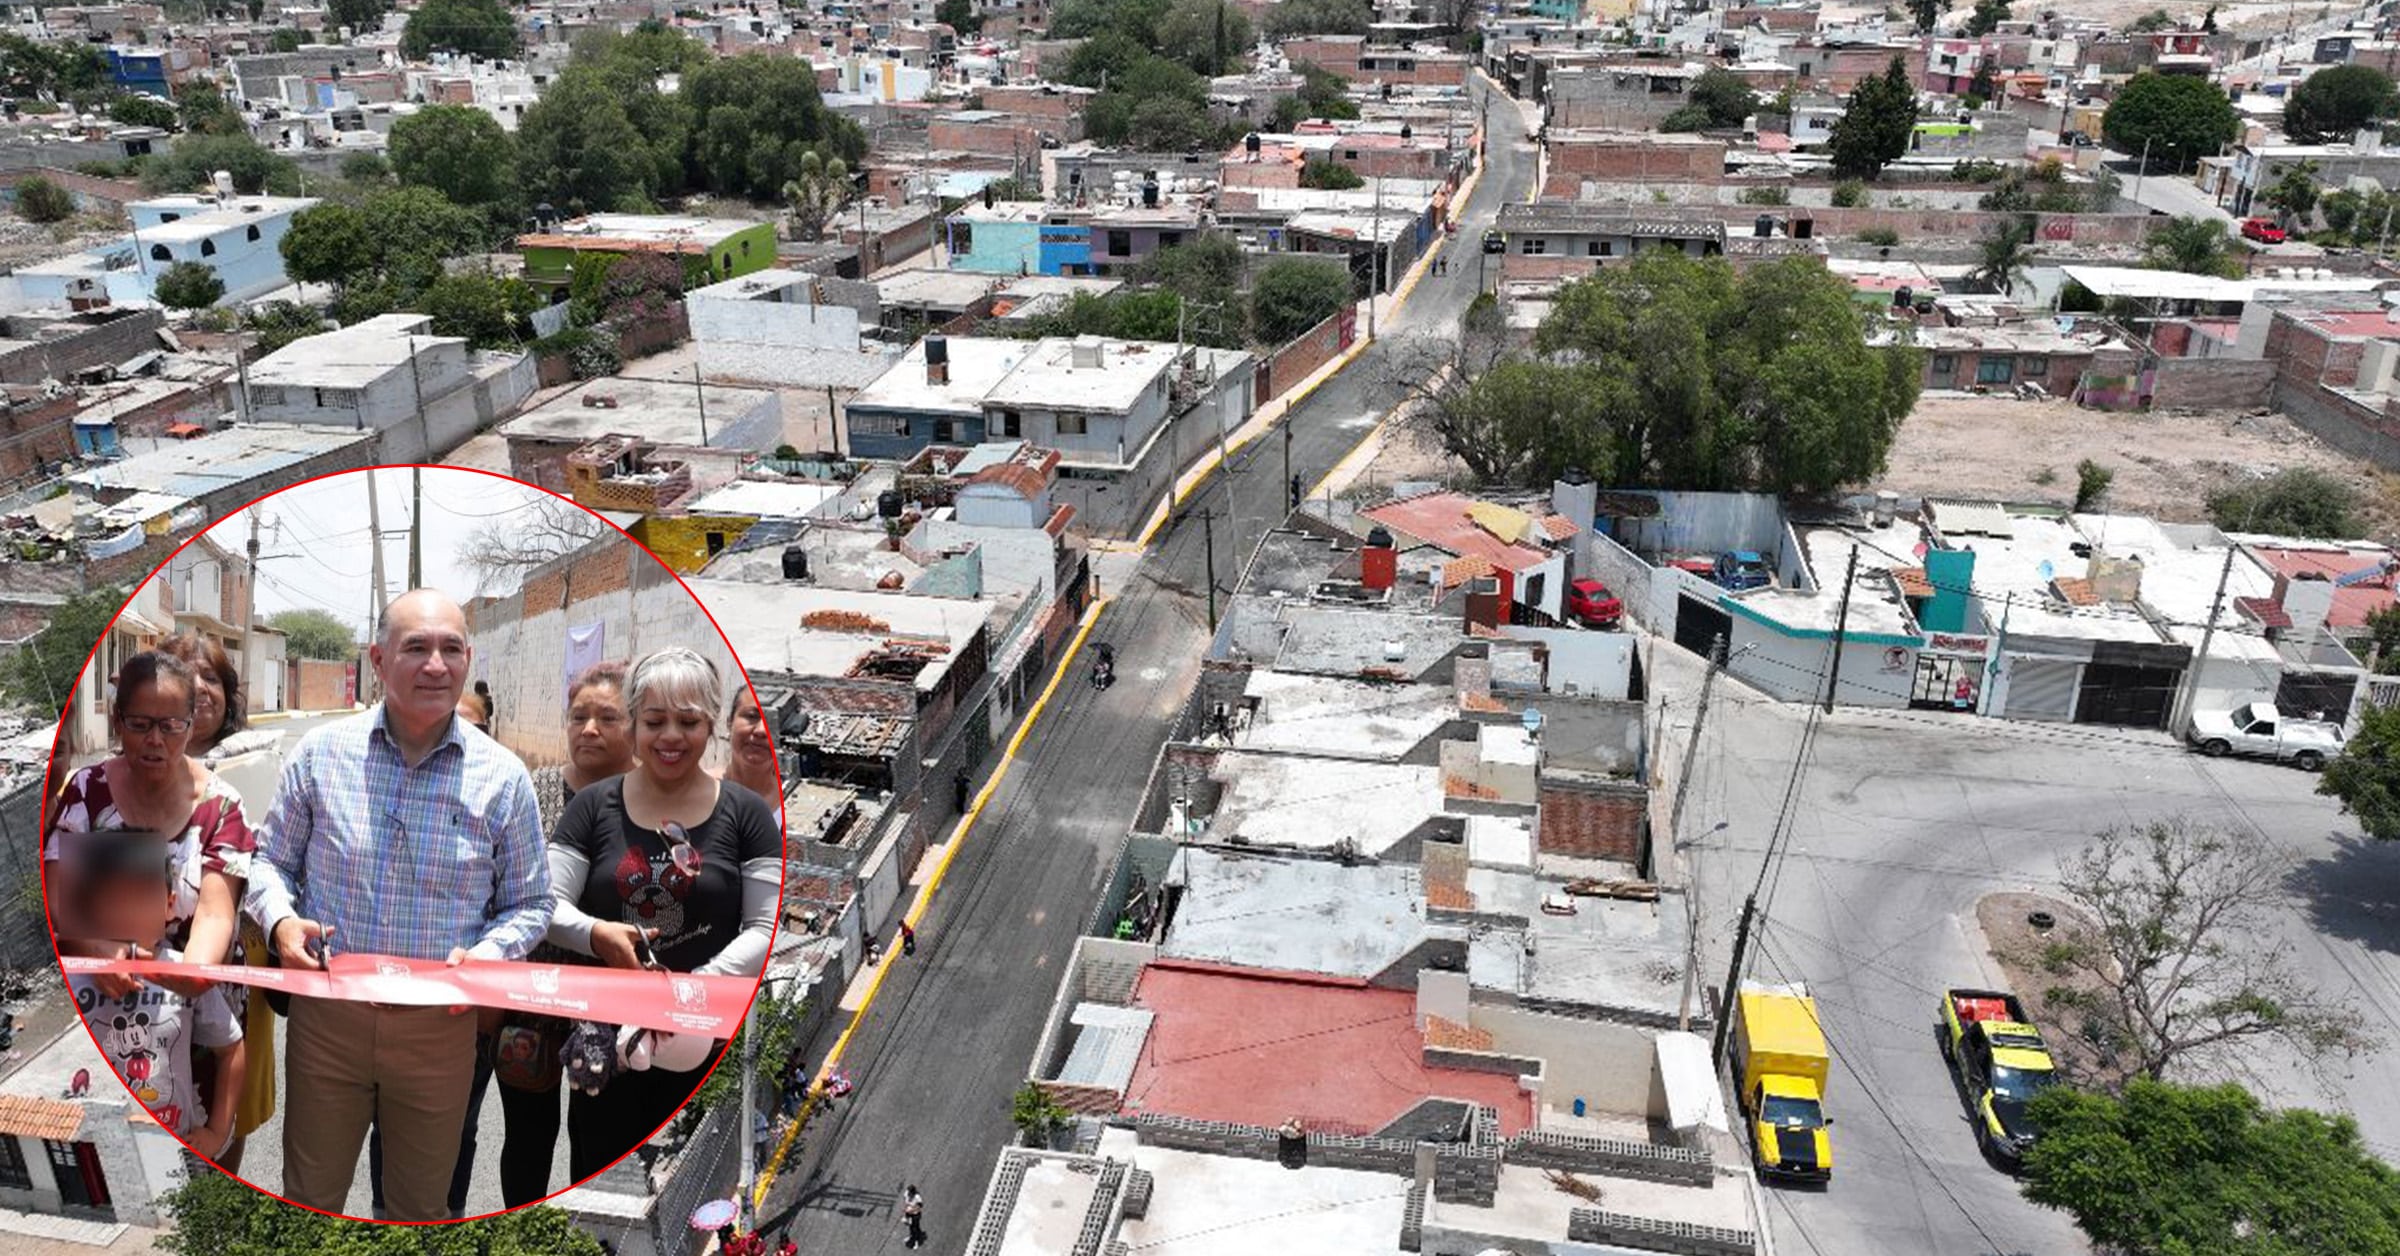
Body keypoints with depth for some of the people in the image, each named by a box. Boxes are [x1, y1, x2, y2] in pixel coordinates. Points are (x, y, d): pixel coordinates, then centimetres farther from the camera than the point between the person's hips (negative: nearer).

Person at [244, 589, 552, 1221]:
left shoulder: (503, 777, -5)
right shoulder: (322, 753, -3)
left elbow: (529, 905, 3)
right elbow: (271, 860, 9)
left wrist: (486, 954, -16)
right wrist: (281, 919, -11)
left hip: (440, 1023, 0)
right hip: (327, 1013, 0)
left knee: (422, 1206, 16)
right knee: (309, 1199, 15)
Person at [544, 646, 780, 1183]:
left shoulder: (746, 815, 1)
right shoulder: (594, 807, 6)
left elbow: (766, 928, -4)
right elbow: (548, 904, 2)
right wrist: (593, 933, -20)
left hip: (707, 1044, -1)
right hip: (605, 1041, 1)